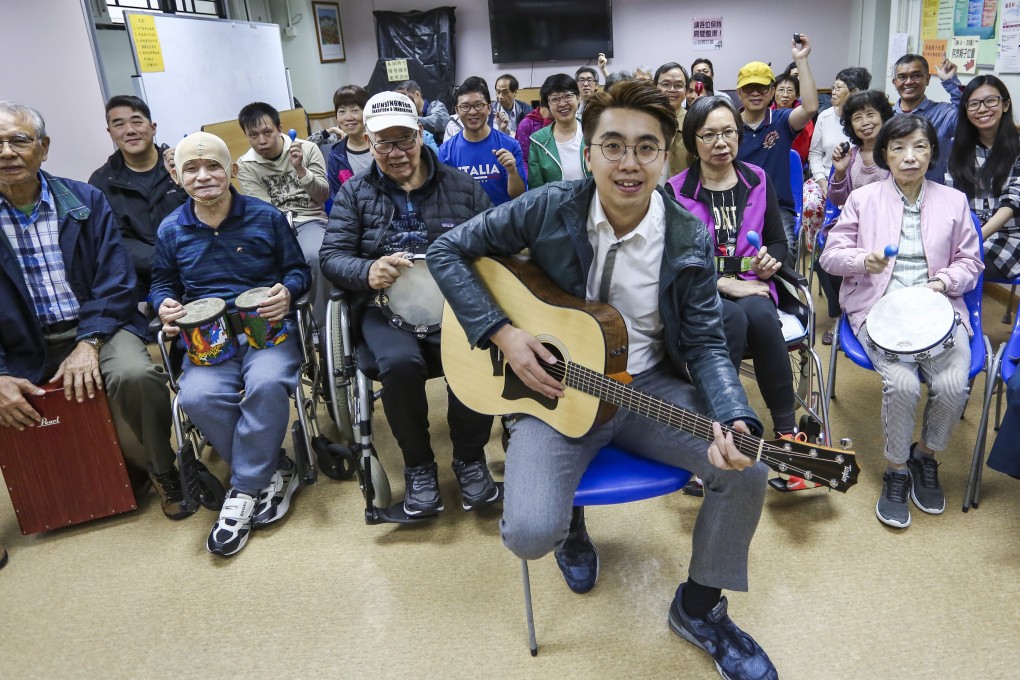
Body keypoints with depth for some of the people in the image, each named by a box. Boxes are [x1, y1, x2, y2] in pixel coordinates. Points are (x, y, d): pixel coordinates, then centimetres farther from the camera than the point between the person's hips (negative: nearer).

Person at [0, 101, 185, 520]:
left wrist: (89, 342, -18)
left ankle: (163, 469, -5)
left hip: (96, 327, -1)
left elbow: (116, 281, -4)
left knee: (134, 374, -30)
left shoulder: (86, 202, 1)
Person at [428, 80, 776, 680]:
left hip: (651, 385, 3)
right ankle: (571, 525, 21)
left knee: (748, 470, -16)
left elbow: (706, 343, -4)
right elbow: (449, 251, -3)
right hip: (555, 386, -2)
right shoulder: (548, 209, -12)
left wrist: (732, 419, -24)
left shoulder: (690, 240, -7)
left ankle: (699, 607, 13)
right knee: (530, 535, -22)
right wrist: (501, 333, -14)